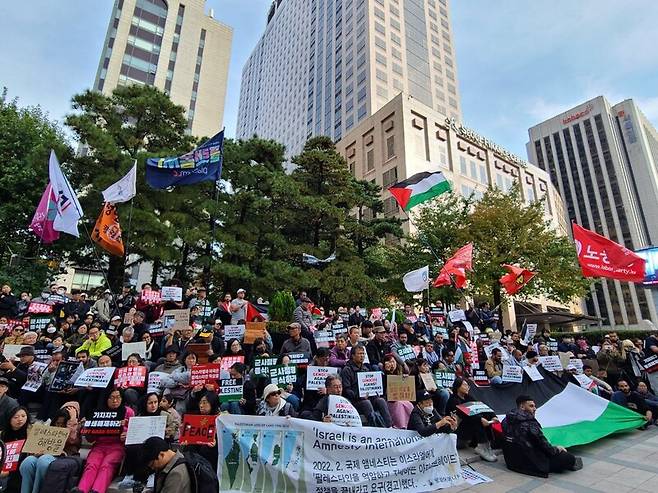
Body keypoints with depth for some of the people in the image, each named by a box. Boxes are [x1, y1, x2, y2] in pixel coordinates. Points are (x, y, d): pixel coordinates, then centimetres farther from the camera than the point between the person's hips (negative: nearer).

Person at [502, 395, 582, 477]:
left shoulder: (506, 421, 2)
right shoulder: (529, 423, -19)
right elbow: (542, 443, -12)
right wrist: (556, 450, 9)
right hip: (530, 464, -8)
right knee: (569, 458, -6)